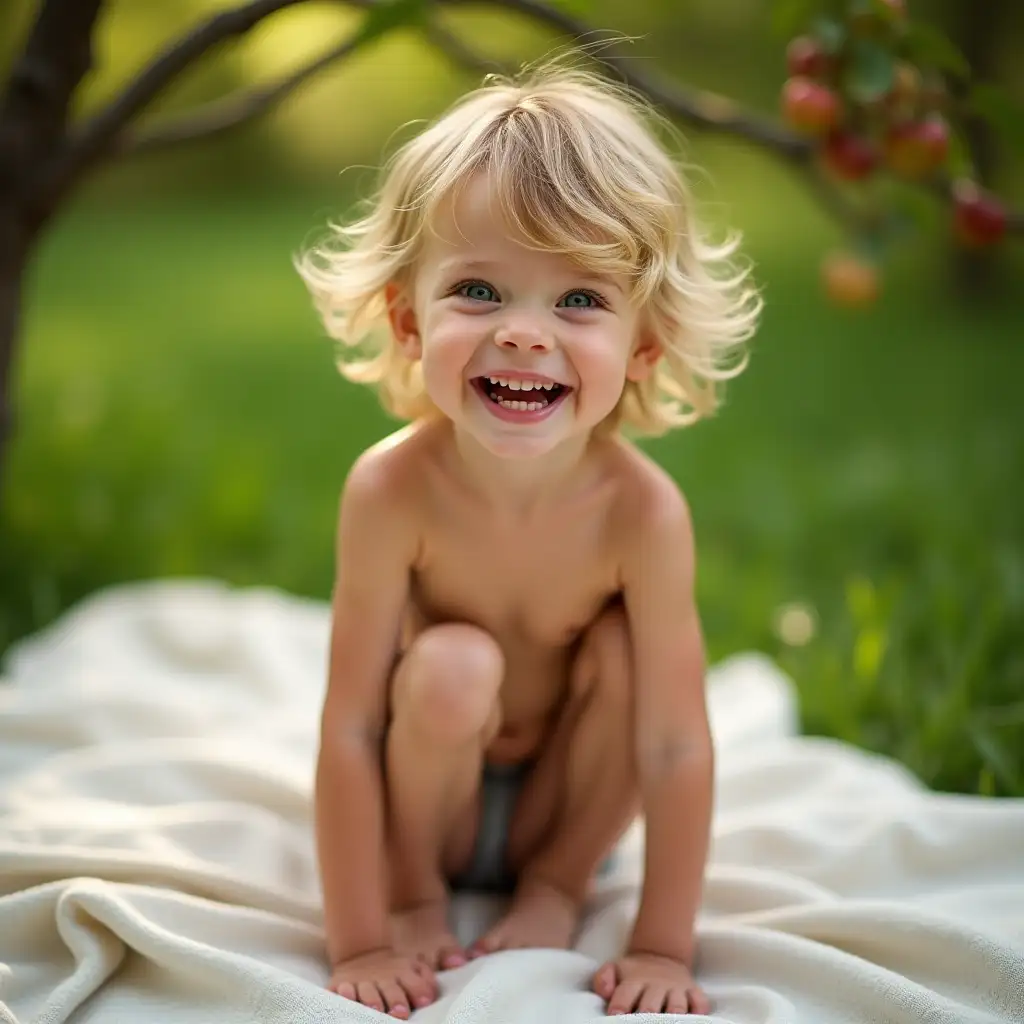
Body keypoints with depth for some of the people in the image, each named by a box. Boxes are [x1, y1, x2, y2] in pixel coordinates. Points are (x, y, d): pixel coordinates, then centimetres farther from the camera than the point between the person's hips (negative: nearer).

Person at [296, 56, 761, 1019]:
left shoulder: (642, 509, -28)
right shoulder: (392, 489, -29)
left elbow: (676, 743, -23)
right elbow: (350, 726, -25)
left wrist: (663, 947, -19)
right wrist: (359, 941, -22)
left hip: (560, 796, 1)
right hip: (429, 793, -1)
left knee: (624, 653, -25)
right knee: (454, 666, -30)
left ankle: (557, 883, -2)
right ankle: (415, 893, -3)